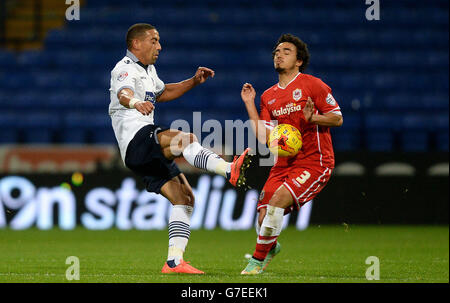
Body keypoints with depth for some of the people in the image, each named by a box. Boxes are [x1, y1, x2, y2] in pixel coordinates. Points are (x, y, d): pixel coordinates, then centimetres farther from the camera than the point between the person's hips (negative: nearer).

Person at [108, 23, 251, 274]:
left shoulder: (148, 70, 23)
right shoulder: (126, 69, -8)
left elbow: (162, 93, 42)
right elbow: (123, 93, -31)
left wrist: (194, 81, 29)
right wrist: (135, 102, -55)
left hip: (150, 151, 10)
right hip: (136, 139, -10)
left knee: (185, 198, 4)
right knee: (186, 139, -33)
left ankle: (174, 261, 1)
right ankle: (230, 170, -49)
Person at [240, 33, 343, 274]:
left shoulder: (312, 85, -2)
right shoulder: (268, 97, 14)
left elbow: (337, 118, -2)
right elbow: (263, 137, 6)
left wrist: (312, 118, -21)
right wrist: (249, 104, 5)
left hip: (314, 162, -5)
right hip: (283, 163, 5)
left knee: (279, 198, -26)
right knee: (263, 215, -8)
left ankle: (258, 259, -11)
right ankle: (271, 246, 29)